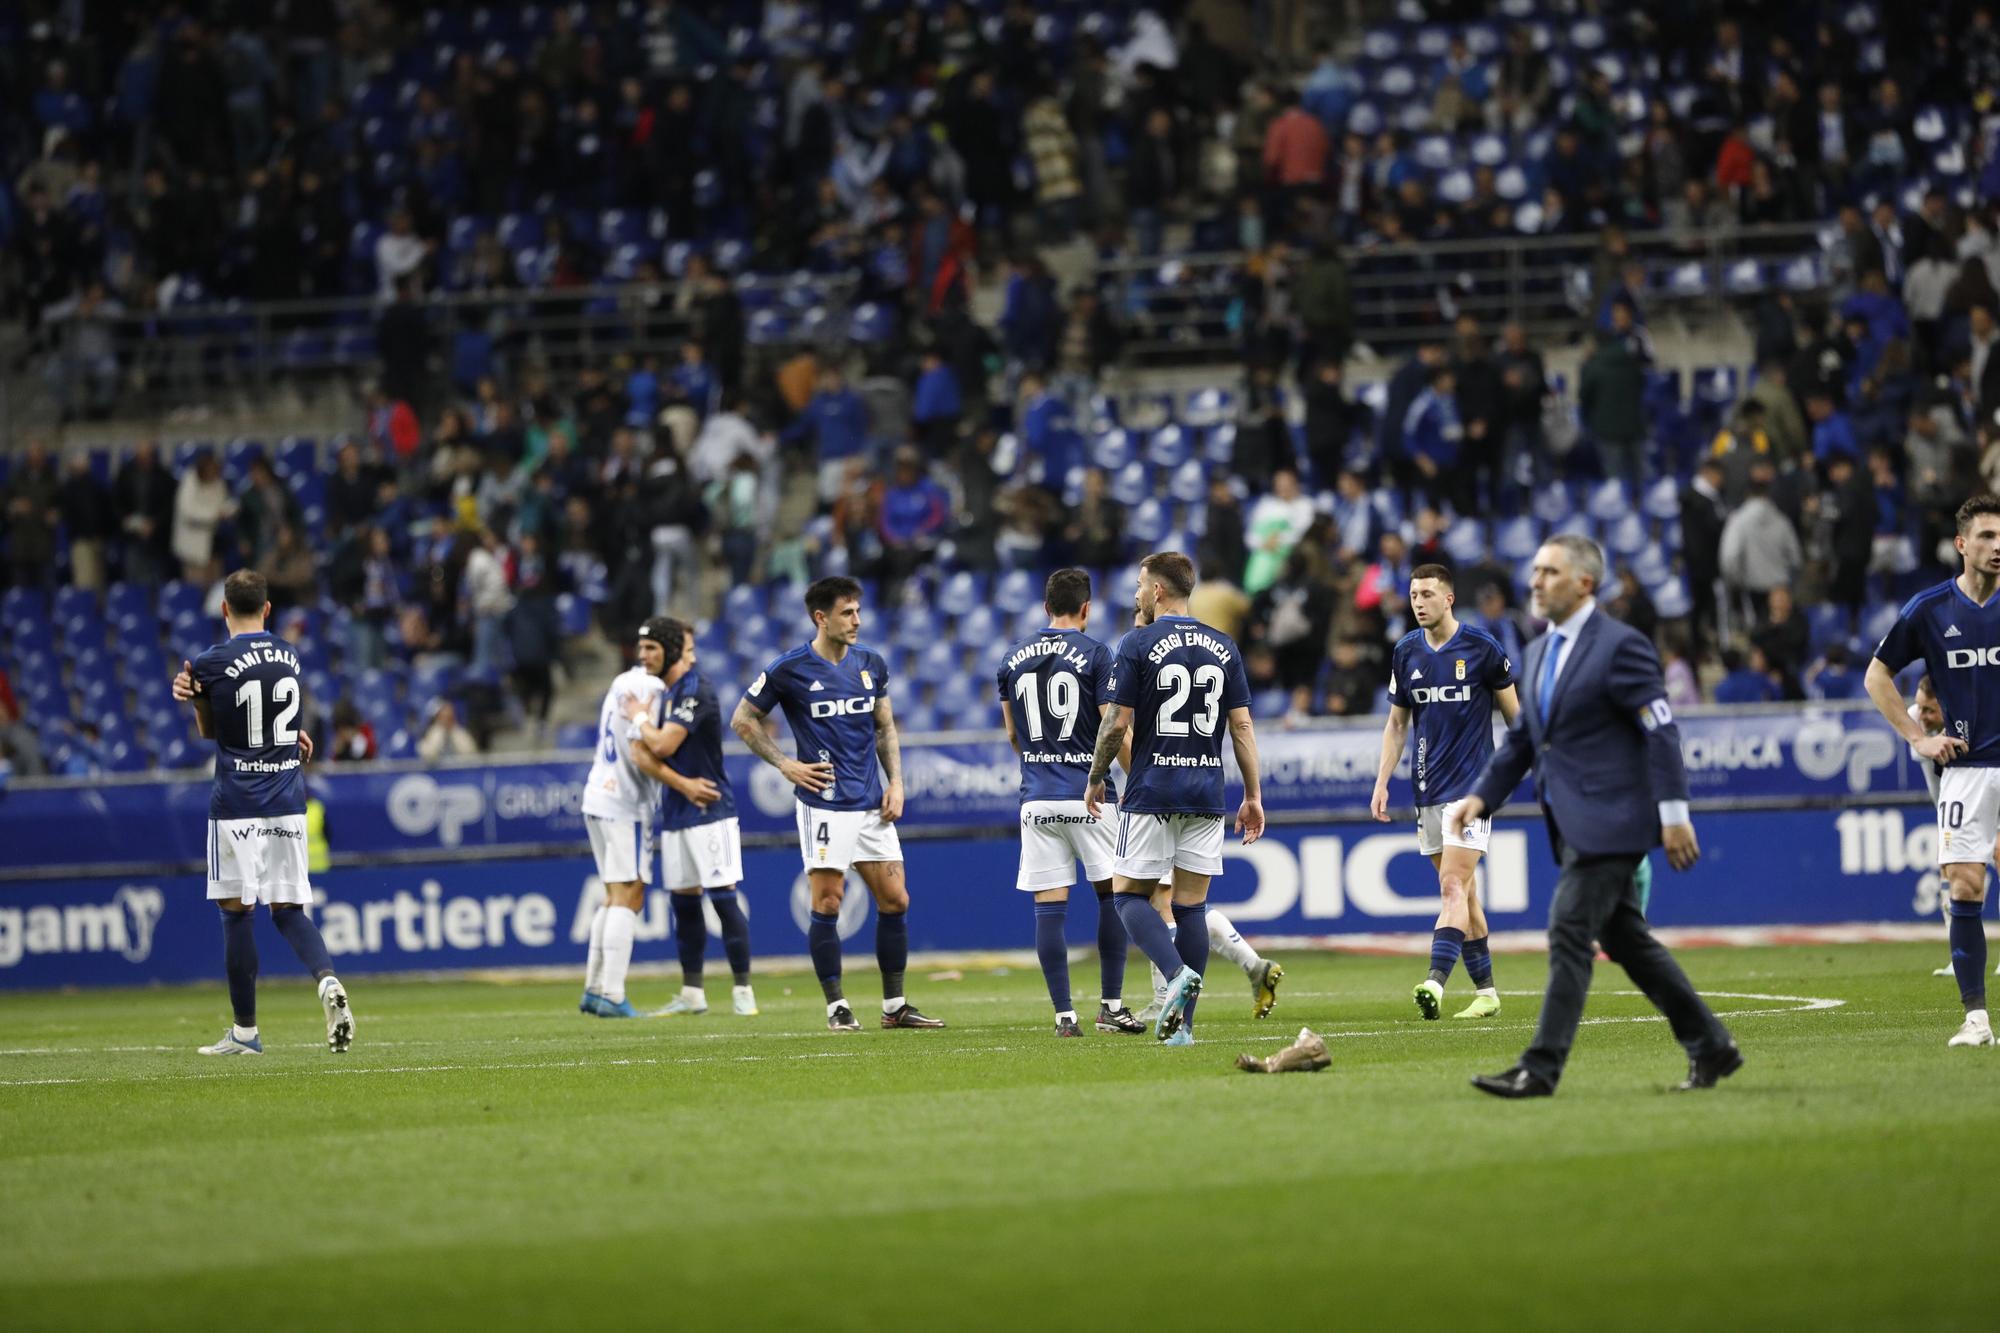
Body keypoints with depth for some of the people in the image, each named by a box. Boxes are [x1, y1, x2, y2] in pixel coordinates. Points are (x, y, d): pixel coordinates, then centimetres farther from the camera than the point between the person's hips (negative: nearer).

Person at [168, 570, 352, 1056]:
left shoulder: (211, 664, -8)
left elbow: (208, 729, 4)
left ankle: (245, 1031, 7)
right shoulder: (290, 657, 8)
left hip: (236, 805, -4)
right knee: (288, 907, 9)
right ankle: (327, 980, -19)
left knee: (237, 911, 3)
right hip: (287, 803, 4)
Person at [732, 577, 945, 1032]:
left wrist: (895, 782, 6)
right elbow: (743, 720, 2)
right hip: (823, 803, -5)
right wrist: (786, 765, -6)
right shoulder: (789, 669, -7)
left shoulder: (871, 663, 8)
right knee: (827, 904, -5)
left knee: (895, 901, 3)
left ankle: (895, 1006, 12)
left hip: (872, 804, 5)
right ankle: (836, 1007, 3)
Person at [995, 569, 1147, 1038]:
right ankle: (1111, 1005, 9)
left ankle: (1064, 1014, 0)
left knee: (1048, 907, 2)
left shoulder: (1013, 659, 9)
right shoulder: (1094, 654, -5)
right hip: (1089, 796, -3)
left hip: (1037, 799, 3)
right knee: (1113, 893, 11)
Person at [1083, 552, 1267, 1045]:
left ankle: (1177, 973, -20)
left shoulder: (1137, 645, -6)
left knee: (1129, 894, 6)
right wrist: (1253, 796, 9)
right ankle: (1183, 1022, 3)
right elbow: (1242, 726, 5)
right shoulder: (1223, 648, 7)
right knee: (1191, 906, 6)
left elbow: (1117, 724, -7)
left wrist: (1095, 779, 7)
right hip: (1205, 794, 4)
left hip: (1151, 792, -4)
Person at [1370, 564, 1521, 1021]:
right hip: (1428, 789, 5)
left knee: (1454, 887, -16)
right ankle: (1485, 991, 16)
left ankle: (1436, 983, -28)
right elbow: (1397, 723, 14)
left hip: (1472, 786, -5)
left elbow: (1514, 712, 3)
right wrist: (1382, 782, 6)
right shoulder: (1405, 653, 7)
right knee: (1463, 892, 9)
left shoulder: (1482, 647, -6)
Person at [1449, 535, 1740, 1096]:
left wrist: (1673, 813, -17)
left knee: (1569, 933, -12)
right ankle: (1710, 1047, 20)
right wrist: (1482, 797, 8)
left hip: (1609, 819, -9)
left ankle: (1541, 1068, -13)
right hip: (1572, 825, 9)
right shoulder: (1539, 653, 16)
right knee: (1625, 939, 12)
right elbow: (1522, 738, 21)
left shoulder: (1620, 646, -10)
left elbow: (1661, 730, -13)